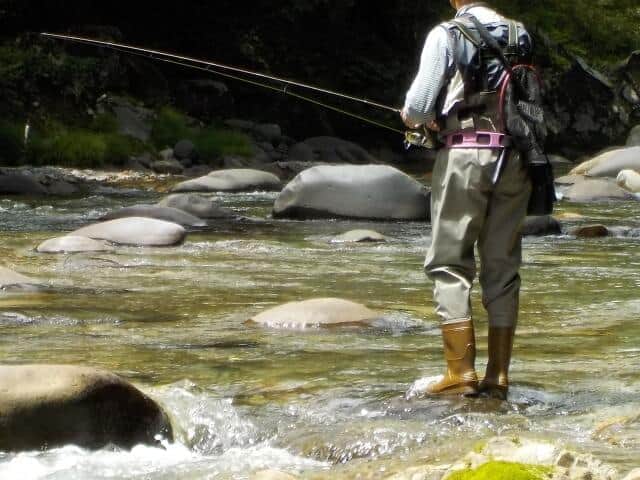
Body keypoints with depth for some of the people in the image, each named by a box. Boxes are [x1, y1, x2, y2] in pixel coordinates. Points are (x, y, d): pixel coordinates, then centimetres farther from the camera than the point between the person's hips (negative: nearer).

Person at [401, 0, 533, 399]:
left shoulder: (447, 35, -4)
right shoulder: (519, 35, 11)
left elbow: (417, 107, -8)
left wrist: (415, 118, 15)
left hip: (465, 154, -5)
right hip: (515, 157, 5)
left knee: (450, 264, 1)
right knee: (503, 267, 8)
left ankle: (461, 373, -6)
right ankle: (499, 377, 9)